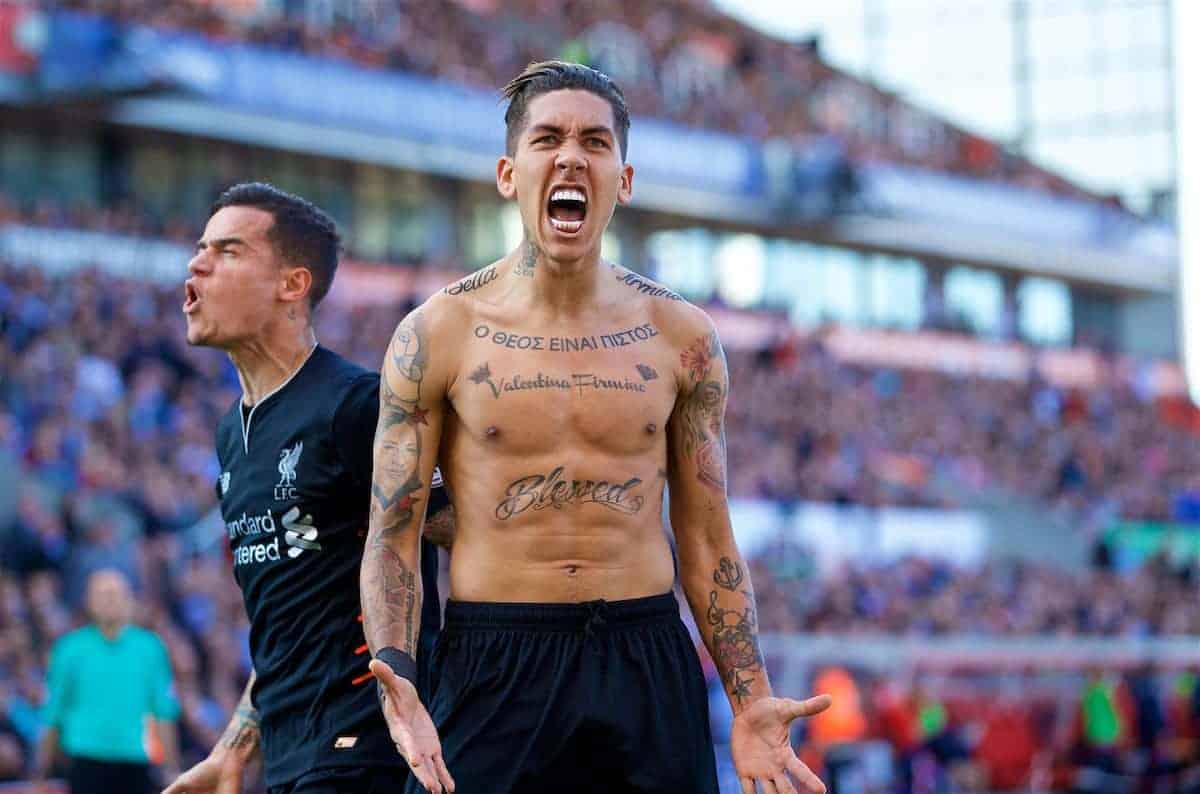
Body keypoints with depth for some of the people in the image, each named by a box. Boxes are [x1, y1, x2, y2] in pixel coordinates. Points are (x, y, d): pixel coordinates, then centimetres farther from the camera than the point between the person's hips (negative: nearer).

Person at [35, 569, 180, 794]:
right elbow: (51, 715, 6)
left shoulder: (150, 647, 5)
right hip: (87, 762, -2)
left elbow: (165, 713, 5)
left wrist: (171, 770, 0)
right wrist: (40, 774, 5)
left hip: (135, 763, 2)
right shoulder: (70, 648, 3)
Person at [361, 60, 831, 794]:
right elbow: (392, 538, -1)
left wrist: (751, 701, 2)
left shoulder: (681, 336, 5)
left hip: (648, 661, 2)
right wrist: (397, 679, -17)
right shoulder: (437, 334, -1)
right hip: (491, 668, -2)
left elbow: (707, 542, 10)